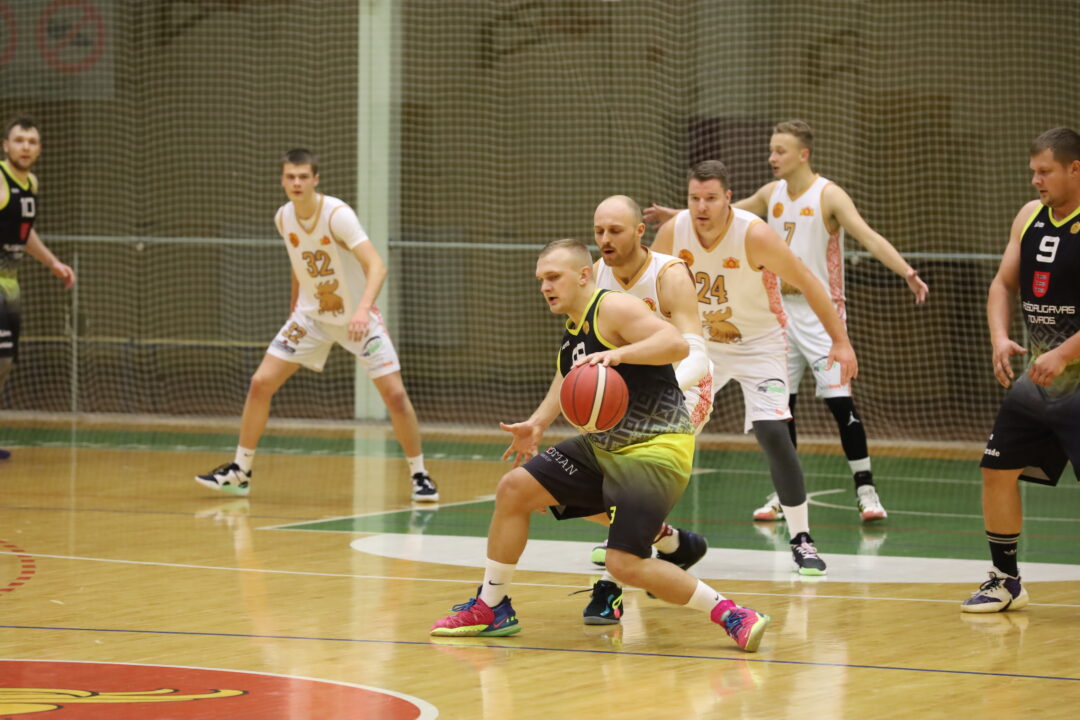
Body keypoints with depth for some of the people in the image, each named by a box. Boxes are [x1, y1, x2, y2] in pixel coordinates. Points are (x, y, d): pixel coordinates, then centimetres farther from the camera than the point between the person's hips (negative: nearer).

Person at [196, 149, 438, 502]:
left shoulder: (337, 215, -24)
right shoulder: (283, 218, -5)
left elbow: (376, 265, -33)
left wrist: (363, 308, -48)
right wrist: (294, 308, 18)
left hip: (357, 318, -5)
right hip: (312, 315, 5)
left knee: (395, 394, -14)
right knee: (260, 383, -4)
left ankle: (420, 475, 4)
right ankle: (239, 472, 9)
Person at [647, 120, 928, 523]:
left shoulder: (829, 196, -12)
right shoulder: (771, 195, 7)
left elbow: (868, 237, -24)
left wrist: (908, 273, -38)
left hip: (821, 314, -6)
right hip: (782, 312, 6)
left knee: (839, 400, -11)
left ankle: (865, 490, -4)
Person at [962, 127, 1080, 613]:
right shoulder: (1030, 217, 7)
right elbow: (1004, 283, 12)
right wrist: (1000, 337, -5)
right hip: (1035, 378, 7)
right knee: (998, 470, 8)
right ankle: (1006, 581, 22)